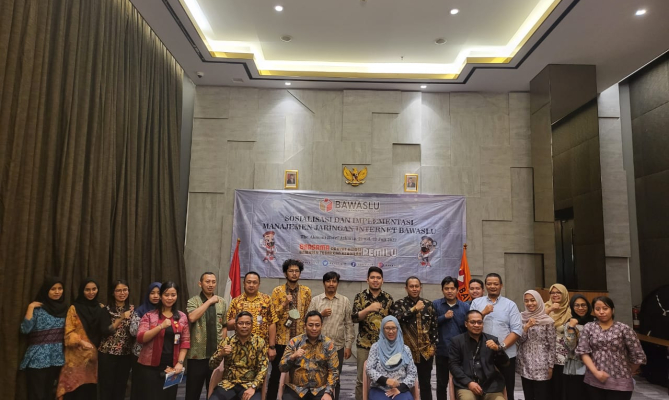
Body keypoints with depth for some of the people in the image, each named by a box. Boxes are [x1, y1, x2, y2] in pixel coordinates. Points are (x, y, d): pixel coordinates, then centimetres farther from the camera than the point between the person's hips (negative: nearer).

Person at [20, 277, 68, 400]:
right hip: (38, 358, -4)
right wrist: (30, 308, -16)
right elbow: (25, 329, -16)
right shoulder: (37, 308, -4)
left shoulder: (64, 308, 9)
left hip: (57, 357, 4)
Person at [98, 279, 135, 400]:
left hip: (126, 353, 3)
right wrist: (121, 318, -23)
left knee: (121, 386, 9)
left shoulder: (132, 309, 6)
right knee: (107, 386, 1)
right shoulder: (107, 310, -4)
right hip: (107, 353, -3)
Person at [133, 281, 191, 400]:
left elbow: (185, 342, 6)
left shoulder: (182, 317, 6)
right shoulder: (149, 315, 0)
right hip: (149, 366, -2)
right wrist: (161, 326, -21)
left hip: (171, 367, 2)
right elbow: (140, 338, -11)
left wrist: (180, 362, -5)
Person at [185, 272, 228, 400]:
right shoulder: (193, 301, -4)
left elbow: (224, 326, 11)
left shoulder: (222, 302, 7)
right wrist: (209, 302, -17)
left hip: (217, 354, 3)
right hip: (197, 354, -3)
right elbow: (192, 318, -23)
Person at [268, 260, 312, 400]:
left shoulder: (306, 291, 5)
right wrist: (285, 303, -18)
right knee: (276, 372, 5)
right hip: (281, 339, -1)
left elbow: (308, 314, 11)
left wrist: (308, 334, 9)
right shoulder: (277, 291, -1)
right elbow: (273, 315, -4)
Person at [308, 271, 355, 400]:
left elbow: (349, 324, 2)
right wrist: (321, 315, -12)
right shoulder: (315, 300, 4)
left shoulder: (345, 301, 3)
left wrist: (348, 346, -1)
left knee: (335, 379, 11)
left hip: (338, 346, 0)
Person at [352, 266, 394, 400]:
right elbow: (354, 318, -11)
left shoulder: (388, 298, 5)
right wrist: (369, 309, -25)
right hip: (364, 344, -1)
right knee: (362, 379, 6)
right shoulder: (360, 296, -1)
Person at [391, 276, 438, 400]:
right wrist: (414, 309, -17)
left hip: (425, 351, 2)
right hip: (407, 350, -2)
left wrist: (433, 345, 1)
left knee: (425, 383, 11)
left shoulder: (428, 304, 7)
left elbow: (434, 327, 9)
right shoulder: (399, 304, -1)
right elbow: (396, 319, -20)